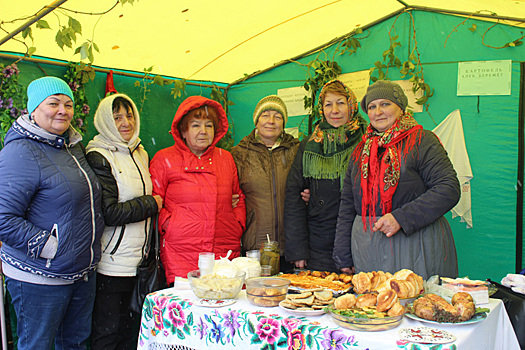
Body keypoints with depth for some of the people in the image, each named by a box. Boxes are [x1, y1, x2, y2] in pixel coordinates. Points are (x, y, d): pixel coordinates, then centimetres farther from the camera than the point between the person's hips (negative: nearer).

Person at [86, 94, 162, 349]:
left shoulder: (140, 153, 11)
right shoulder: (99, 157, -13)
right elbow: (109, 213, -19)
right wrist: (151, 204, -10)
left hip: (138, 258, 7)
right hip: (112, 261, -7)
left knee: (130, 329, 16)